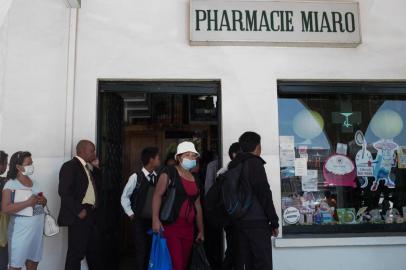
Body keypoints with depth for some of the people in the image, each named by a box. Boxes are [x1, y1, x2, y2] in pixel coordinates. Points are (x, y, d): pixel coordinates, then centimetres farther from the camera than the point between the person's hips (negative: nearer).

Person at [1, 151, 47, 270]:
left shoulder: (34, 183, 10)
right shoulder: (11, 184, -10)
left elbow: (43, 201, 18)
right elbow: (5, 208, -20)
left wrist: (43, 201, -5)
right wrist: (28, 203, -24)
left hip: (37, 228, 6)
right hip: (21, 230, -6)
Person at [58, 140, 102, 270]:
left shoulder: (88, 167, 15)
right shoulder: (70, 166, -11)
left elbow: (96, 186, 17)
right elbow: (64, 192, -19)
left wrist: (96, 168, 6)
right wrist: (78, 210, -19)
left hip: (91, 214, 9)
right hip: (79, 216, -9)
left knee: (94, 249, 18)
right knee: (76, 252, 0)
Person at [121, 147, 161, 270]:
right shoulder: (136, 177, -11)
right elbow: (124, 197, -2)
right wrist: (131, 214, -2)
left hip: (153, 219, 4)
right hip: (139, 220, -4)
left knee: (152, 250, 9)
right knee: (141, 250, 1)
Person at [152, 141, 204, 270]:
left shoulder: (195, 178, 15)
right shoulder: (169, 172, -4)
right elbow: (157, 195, -13)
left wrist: (201, 230, 18)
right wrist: (155, 219, -26)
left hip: (188, 229, 6)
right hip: (170, 226, -6)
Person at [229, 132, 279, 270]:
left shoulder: (233, 165, 14)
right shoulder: (254, 163, -8)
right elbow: (264, 194, -13)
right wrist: (274, 222, -7)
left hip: (237, 222, 7)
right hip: (256, 222, -7)